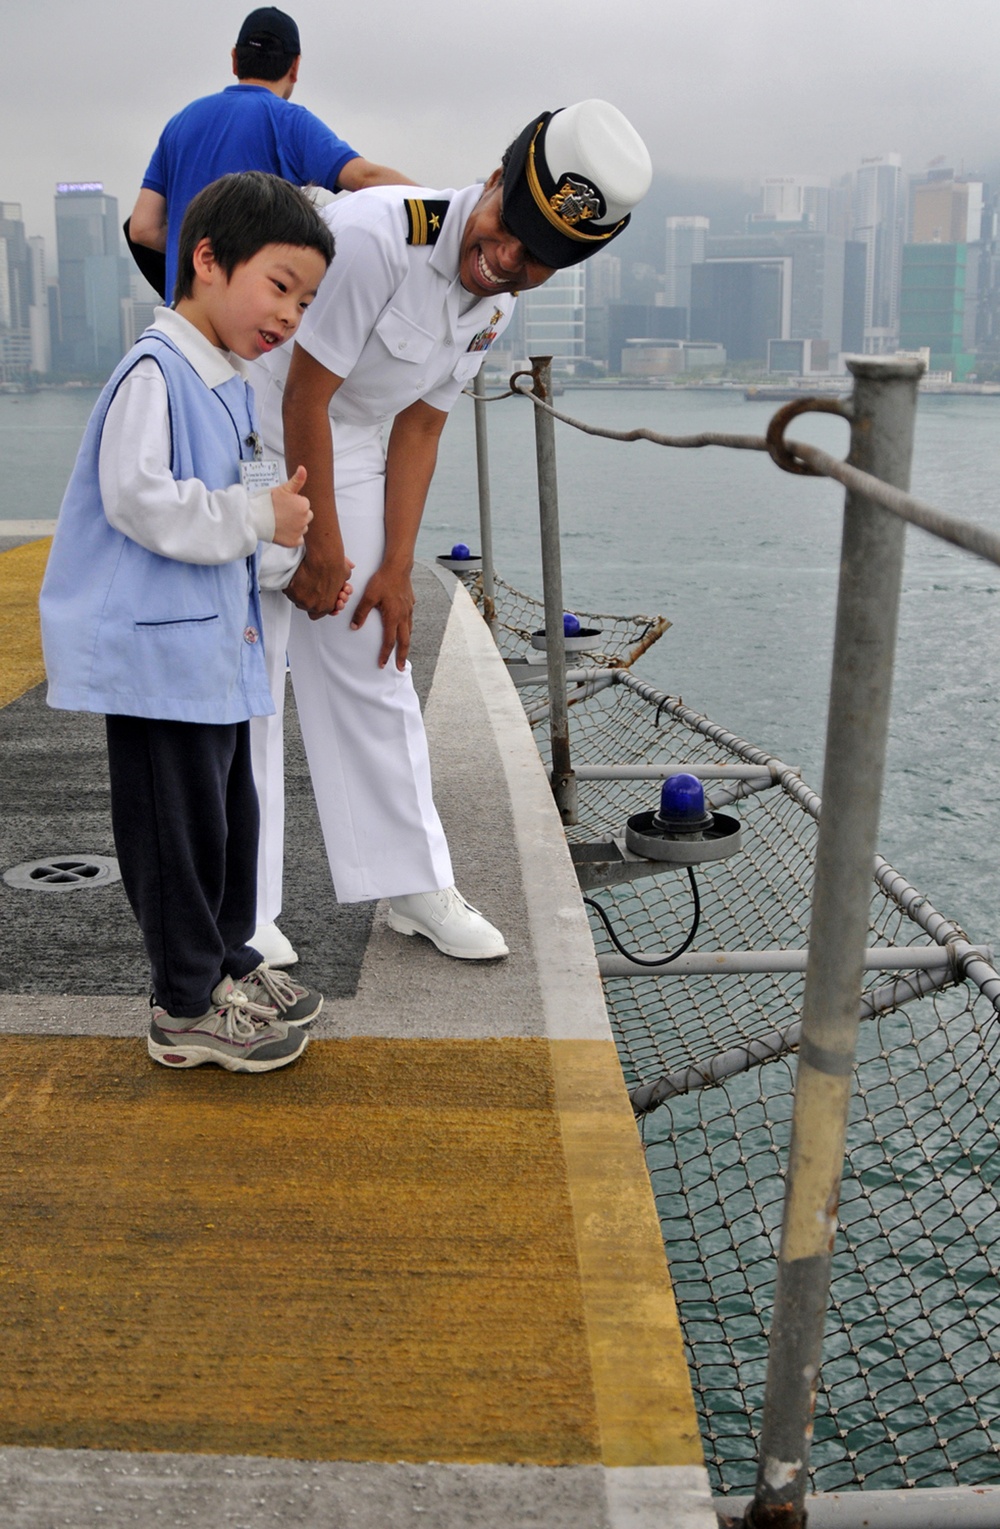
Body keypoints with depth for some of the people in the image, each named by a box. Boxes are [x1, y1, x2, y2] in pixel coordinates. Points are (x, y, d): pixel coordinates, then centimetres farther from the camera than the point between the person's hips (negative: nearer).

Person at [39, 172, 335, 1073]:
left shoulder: (231, 383, 14)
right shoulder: (156, 373, -16)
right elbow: (140, 501, -25)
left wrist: (285, 516, 5)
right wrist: (257, 517, -20)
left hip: (216, 644, 10)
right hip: (157, 647, -10)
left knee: (229, 814, 18)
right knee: (179, 823, 0)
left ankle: (227, 964, 33)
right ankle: (187, 1007, 12)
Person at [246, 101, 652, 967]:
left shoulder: (495, 306, -2)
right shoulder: (377, 237, -27)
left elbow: (419, 429, 3)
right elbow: (306, 395, -22)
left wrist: (395, 567, -1)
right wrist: (324, 547, -15)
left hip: (347, 459, 7)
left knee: (373, 668, 10)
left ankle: (412, 884, 21)